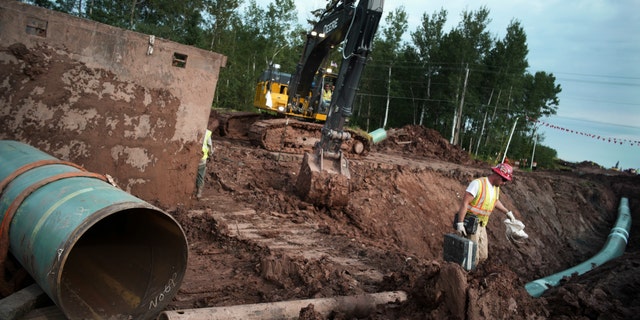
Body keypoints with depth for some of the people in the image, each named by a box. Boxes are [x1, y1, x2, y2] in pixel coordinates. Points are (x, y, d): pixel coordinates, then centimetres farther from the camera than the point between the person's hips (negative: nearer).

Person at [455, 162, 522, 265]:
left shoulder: (496, 188, 9)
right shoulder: (478, 184, -17)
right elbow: (464, 203, -22)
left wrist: (508, 212, 36)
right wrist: (460, 223, -27)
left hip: (482, 226, 9)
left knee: (483, 256, 12)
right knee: (473, 257, -10)